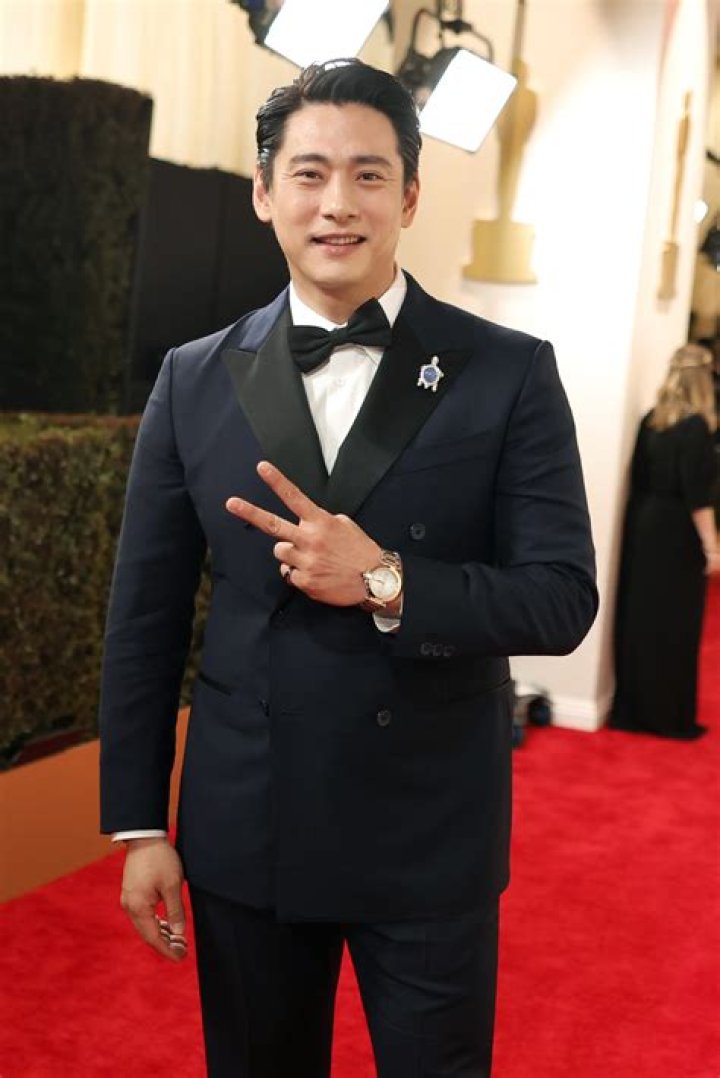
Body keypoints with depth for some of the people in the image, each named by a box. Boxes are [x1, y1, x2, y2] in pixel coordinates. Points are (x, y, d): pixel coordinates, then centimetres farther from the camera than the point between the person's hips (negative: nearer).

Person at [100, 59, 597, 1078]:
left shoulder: (511, 374, -6)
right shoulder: (194, 381, 0)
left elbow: (563, 600, -8)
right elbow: (144, 617, 2)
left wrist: (388, 583, -23)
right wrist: (139, 824, 2)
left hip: (433, 842, -1)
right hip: (241, 836, 2)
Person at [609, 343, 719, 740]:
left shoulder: (650, 420, 4)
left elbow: (637, 478, 9)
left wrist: (642, 518, 16)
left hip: (643, 527, 6)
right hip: (677, 534, -6)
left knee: (639, 619, 11)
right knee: (675, 626, 3)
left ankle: (630, 709, 19)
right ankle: (671, 717, 11)